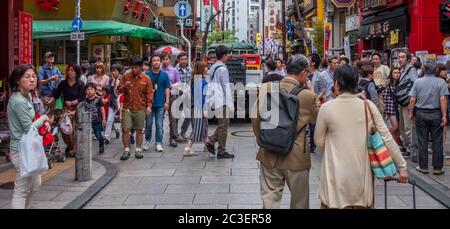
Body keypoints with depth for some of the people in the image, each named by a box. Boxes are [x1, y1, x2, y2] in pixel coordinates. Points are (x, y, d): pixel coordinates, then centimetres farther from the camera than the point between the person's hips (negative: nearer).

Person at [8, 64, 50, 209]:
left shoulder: (26, 97, 8)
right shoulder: (19, 101, -22)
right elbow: (29, 128, -19)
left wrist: (43, 122, 4)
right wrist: (43, 119, -3)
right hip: (22, 151, -10)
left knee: (34, 184, 22)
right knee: (21, 190, 0)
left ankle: (24, 206, 38)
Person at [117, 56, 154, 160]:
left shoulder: (146, 79, 2)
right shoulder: (126, 77, 5)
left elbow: (149, 93, 2)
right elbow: (119, 90, 8)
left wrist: (149, 106, -9)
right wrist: (124, 87, -14)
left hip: (140, 109, 0)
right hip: (127, 108, 1)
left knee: (139, 130, 6)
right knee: (125, 129, -4)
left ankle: (138, 150, 17)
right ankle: (126, 151, 5)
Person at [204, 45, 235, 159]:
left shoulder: (213, 68, 14)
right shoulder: (223, 69, -15)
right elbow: (226, 88, -17)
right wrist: (231, 104, -15)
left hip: (215, 101, 9)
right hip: (222, 101, -9)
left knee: (223, 124, 18)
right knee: (223, 125, -3)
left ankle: (211, 142, 11)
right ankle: (221, 152, 1)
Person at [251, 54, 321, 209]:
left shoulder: (267, 88, -7)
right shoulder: (307, 95, -15)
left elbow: (255, 118, -1)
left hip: (269, 155, 3)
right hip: (296, 157, -2)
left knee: (270, 199, 12)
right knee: (299, 201, 17)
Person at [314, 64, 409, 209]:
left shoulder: (327, 108, -8)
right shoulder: (369, 106, -2)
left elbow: (319, 142, 3)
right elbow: (387, 138, -1)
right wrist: (402, 165, 6)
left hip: (337, 177, -2)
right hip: (363, 176, 2)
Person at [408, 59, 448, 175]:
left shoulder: (417, 82, -2)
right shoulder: (441, 82, -7)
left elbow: (412, 100, -3)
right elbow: (443, 100, -13)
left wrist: (411, 113, 8)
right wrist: (444, 116, -9)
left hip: (421, 114, 2)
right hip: (436, 114, -1)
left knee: (422, 142, 8)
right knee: (437, 142, 6)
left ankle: (423, 167, 13)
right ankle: (437, 168, 11)